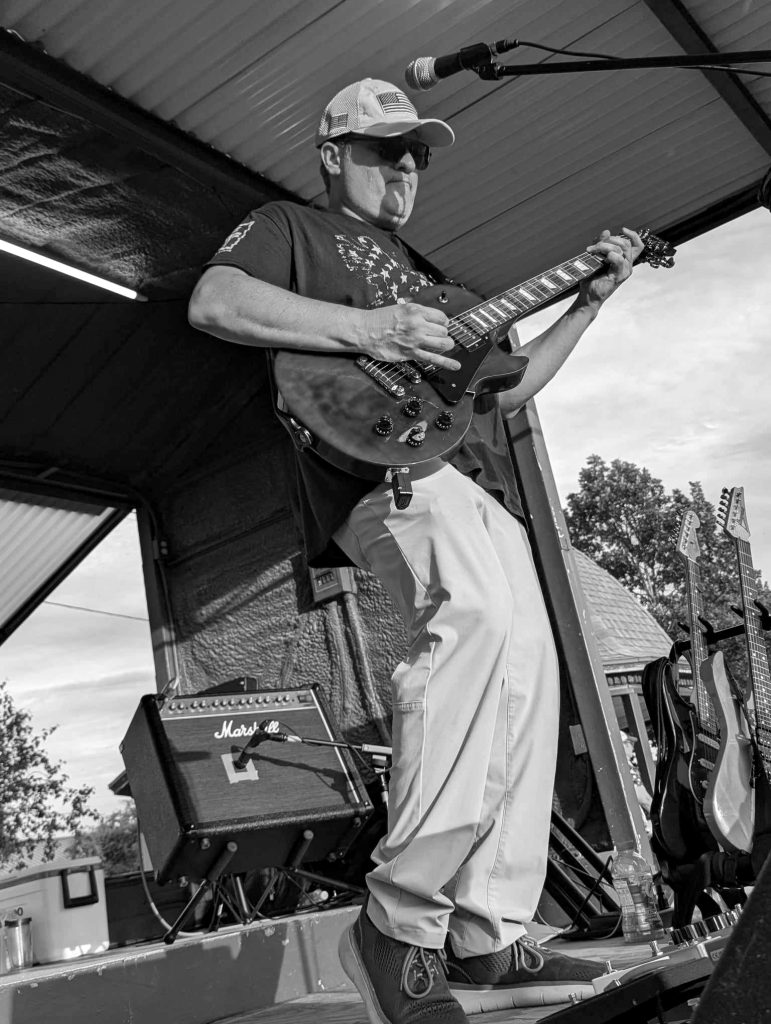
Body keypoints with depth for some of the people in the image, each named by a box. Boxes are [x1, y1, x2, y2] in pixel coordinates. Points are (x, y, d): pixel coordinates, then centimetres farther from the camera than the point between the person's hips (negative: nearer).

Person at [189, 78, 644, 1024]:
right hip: (384, 466, -9)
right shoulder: (290, 228, 16)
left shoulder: (422, 273, 37)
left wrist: (590, 298, 26)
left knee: (525, 679, -1)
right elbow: (212, 302, -6)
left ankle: (486, 943, 7)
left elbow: (504, 385, 33)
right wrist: (367, 329, -15)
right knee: (484, 617, -34)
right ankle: (399, 924, -25)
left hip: (480, 487, 9)